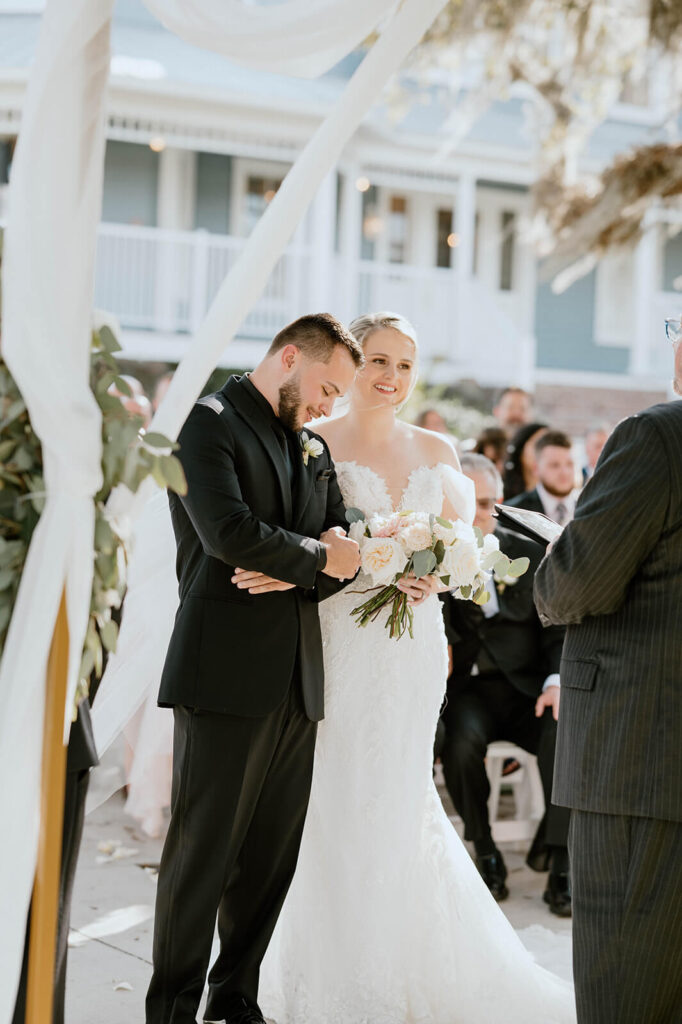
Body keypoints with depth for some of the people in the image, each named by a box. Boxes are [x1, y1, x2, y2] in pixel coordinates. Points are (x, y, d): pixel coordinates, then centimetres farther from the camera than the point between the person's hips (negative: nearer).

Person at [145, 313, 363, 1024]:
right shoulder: (210, 422, -5)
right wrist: (317, 555, -5)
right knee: (203, 852, -2)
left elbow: (339, 544, 16)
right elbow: (229, 531, -19)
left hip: (295, 679, 7)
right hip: (225, 673, -7)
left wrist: (292, 574, -5)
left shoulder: (312, 445, 19)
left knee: (272, 856, 10)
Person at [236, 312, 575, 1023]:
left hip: (412, 647, 4)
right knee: (335, 798, -2)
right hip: (337, 638, -3)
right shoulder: (314, 444, -1)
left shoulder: (436, 451, 11)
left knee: (396, 798, 9)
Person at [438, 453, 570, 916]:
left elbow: (558, 631, 8)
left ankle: (557, 856, -11)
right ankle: (485, 851, -6)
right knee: (462, 743, -33)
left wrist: (558, 680, -12)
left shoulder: (529, 554, 9)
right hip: (462, 689, -1)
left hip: (524, 687, 2)